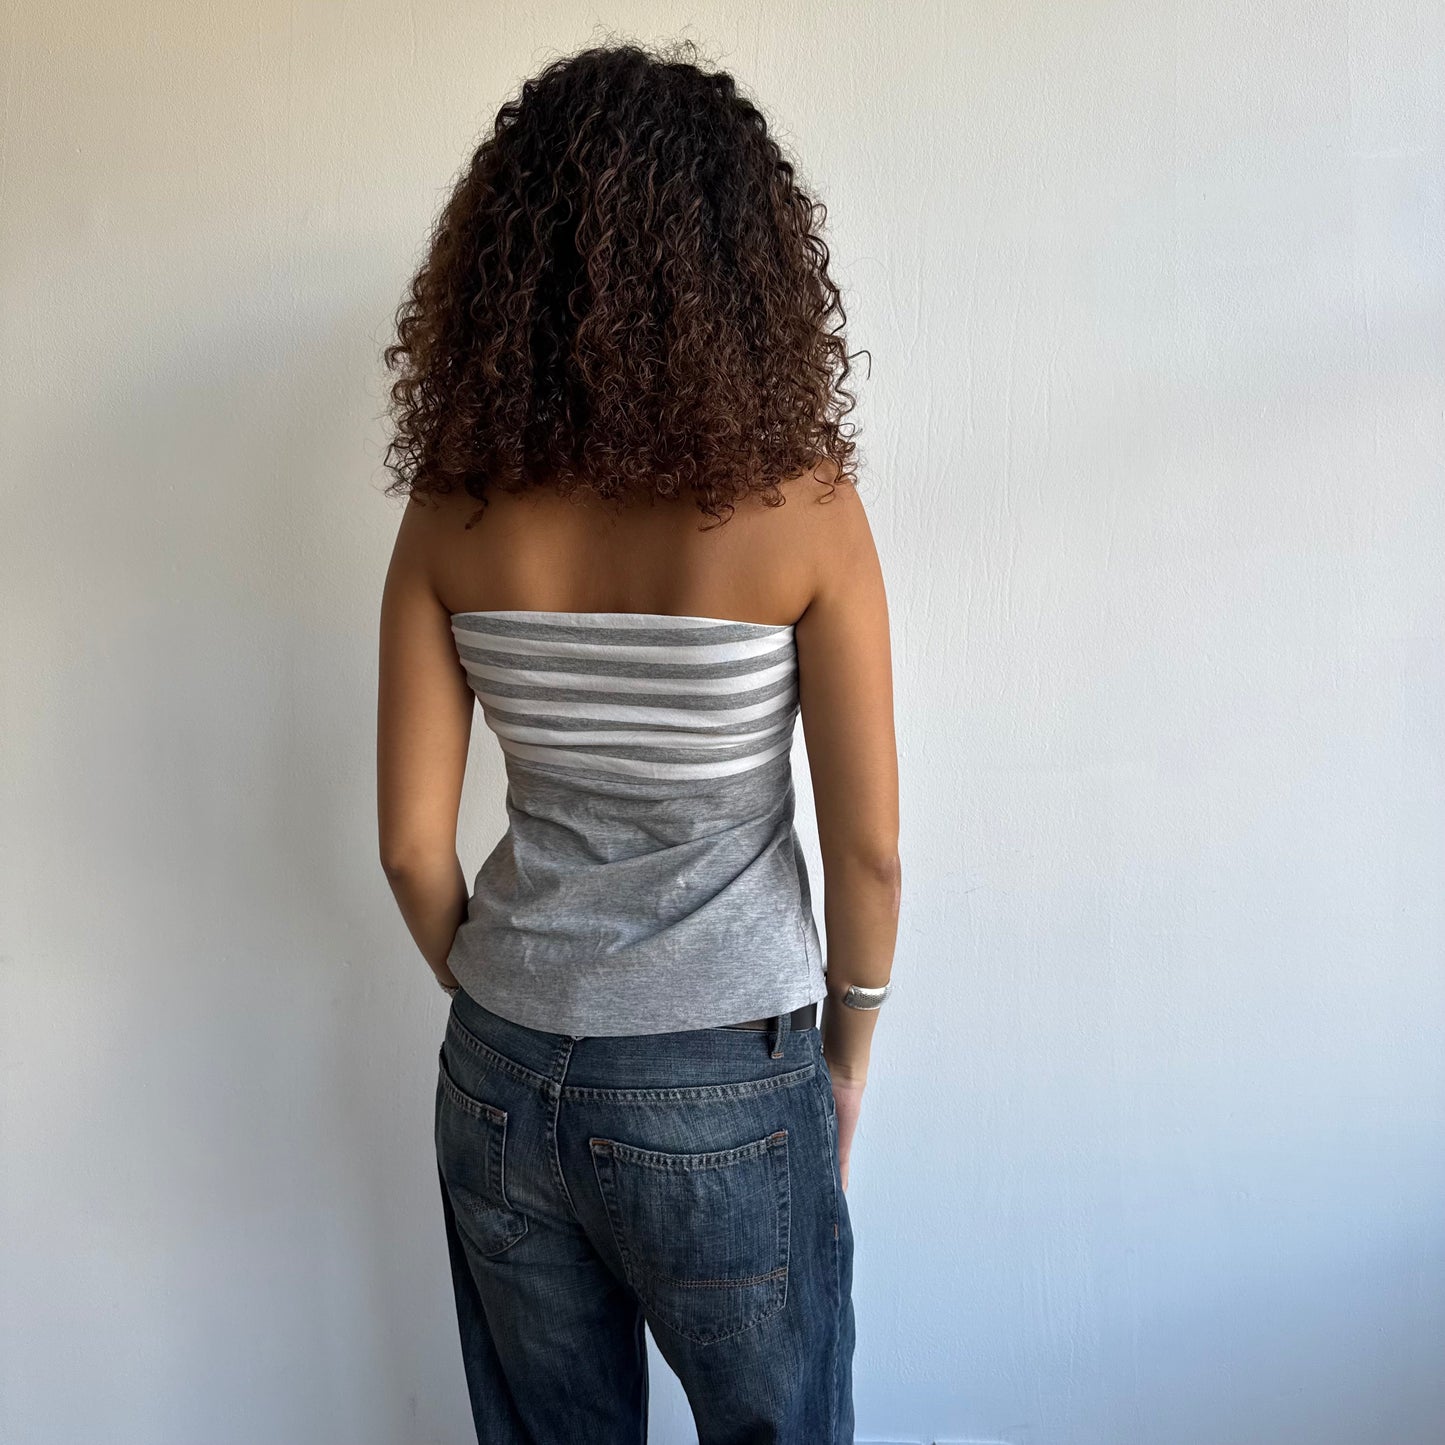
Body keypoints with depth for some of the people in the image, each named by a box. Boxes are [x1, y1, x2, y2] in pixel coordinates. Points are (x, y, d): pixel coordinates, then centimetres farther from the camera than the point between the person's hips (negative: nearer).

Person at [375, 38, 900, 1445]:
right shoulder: (796, 503, -17)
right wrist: (847, 1057, 6)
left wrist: (507, 1006, 14)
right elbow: (868, 846, -11)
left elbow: (412, 842, -3)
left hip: (501, 1081, 3)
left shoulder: (453, 507, -8)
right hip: (724, 1094, -3)